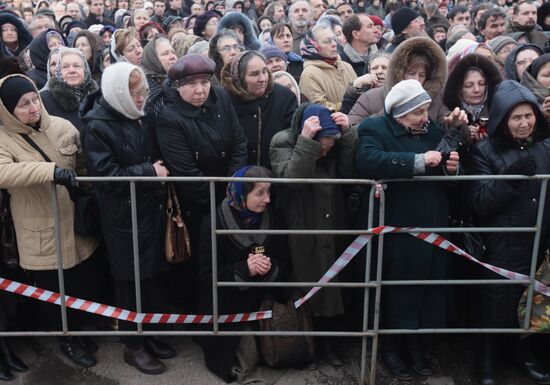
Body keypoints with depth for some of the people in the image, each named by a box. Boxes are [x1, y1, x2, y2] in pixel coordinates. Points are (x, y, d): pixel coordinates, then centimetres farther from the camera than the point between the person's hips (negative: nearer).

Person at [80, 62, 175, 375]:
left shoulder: (138, 118, 8)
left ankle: (152, 334, 30)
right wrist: (150, 172, -18)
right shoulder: (97, 126, -13)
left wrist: (160, 170, 1)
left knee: (155, 276, 13)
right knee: (131, 281, 5)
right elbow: (108, 175, -20)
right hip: (124, 217, -7)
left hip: (151, 210, 7)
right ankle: (134, 346, 21)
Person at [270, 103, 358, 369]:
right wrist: (306, 141, -35)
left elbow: (350, 173, -13)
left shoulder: (337, 144, 1)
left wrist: (347, 135, -20)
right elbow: (292, 177, -28)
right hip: (301, 233, -4)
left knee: (330, 287, 10)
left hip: (332, 230, 4)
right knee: (306, 287, 4)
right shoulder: (283, 142, -12)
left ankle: (326, 340, 26)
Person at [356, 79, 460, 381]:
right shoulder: (375, 129, -7)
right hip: (397, 230, -6)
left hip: (432, 228, 6)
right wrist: (419, 161, -30)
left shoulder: (434, 130, 13)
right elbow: (367, 161, -30)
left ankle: (415, 341, 33)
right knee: (398, 289, 5)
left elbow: (448, 176, 21)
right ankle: (391, 345, 25)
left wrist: (452, 167, -3)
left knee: (428, 287, 14)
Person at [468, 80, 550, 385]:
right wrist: (511, 177, -25)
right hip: (500, 247, -4)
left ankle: (522, 351, 42)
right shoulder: (485, 151, -6)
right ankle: (485, 361, 27)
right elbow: (480, 203, -15)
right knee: (494, 304, 6)